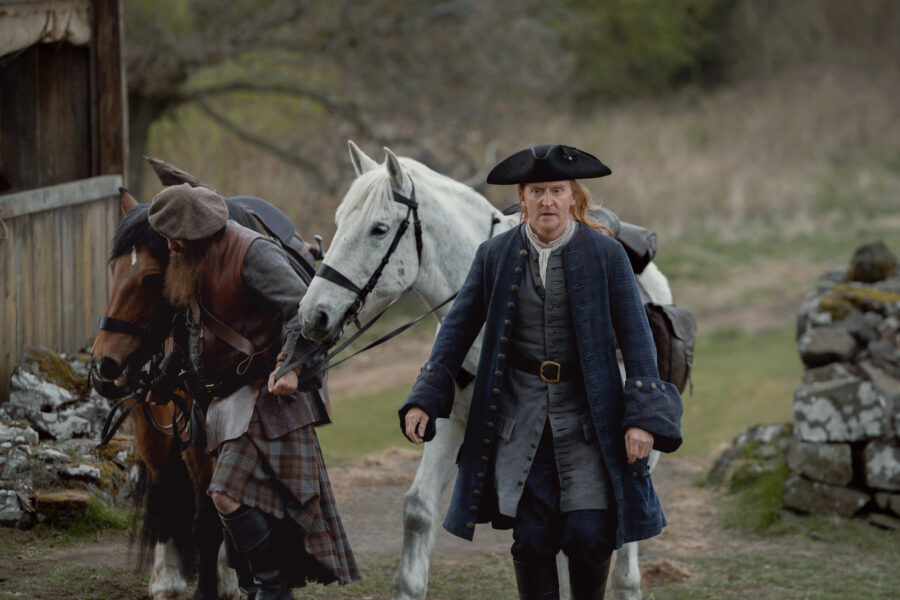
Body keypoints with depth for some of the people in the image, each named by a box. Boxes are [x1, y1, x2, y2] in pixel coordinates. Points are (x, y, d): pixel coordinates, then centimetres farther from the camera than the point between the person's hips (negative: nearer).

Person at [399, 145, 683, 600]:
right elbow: (458, 328, 8)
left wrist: (643, 416, -11)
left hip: (587, 414, -1)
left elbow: (635, 337, -3)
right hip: (520, 415, 1)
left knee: (589, 535, -9)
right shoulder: (495, 255, 3)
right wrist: (424, 399, 1)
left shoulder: (606, 254, -3)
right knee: (532, 538, -3)